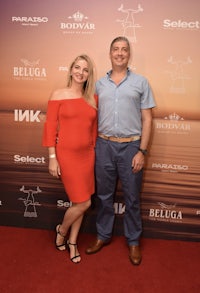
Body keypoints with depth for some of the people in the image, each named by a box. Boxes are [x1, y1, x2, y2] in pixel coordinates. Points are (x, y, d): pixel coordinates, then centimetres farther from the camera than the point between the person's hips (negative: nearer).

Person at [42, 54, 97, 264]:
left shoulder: (93, 99, 7)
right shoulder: (58, 95, -5)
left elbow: (94, 128, 12)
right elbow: (50, 128, -7)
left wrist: (94, 152, 12)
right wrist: (52, 158, -10)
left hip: (87, 154, 5)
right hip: (66, 154, -4)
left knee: (78, 201, 12)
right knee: (83, 202, -3)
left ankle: (72, 242, 33)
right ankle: (61, 231, 28)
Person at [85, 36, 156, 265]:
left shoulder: (140, 82, 2)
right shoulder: (99, 84, 9)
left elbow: (147, 119, -1)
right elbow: (93, 117, 12)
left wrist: (142, 151, -8)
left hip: (130, 146, -2)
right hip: (104, 145, 2)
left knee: (132, 198, 9)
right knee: (104, 195, 14)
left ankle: (133, 241, 28)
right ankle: (103, 235, 33)